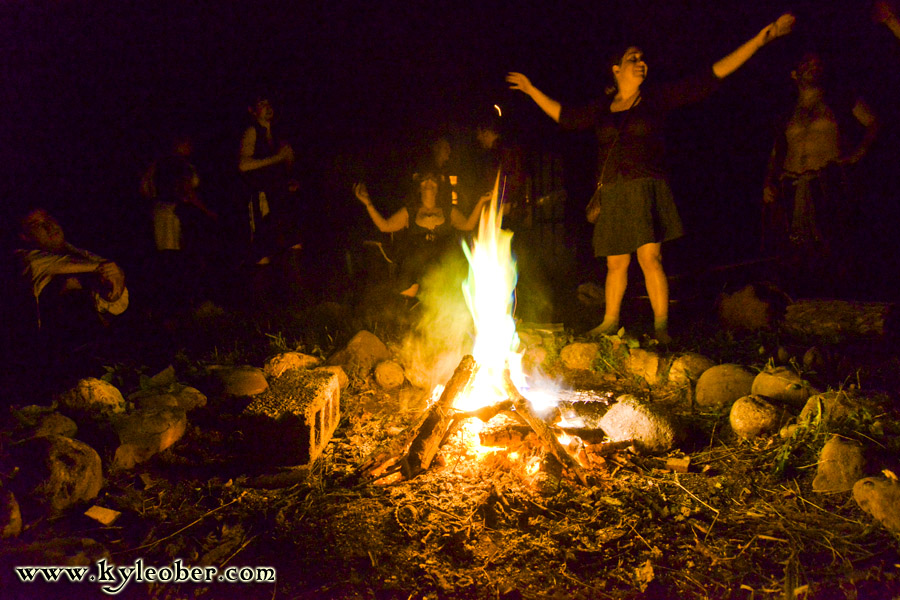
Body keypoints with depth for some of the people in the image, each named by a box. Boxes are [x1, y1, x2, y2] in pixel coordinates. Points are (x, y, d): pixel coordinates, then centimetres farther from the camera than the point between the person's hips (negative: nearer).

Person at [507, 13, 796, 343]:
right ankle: (610, 322, 21)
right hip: (613, 195, 3)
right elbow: (565, 116, 25)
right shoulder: (602, 108, 13)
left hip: (646, 189, -3)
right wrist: (532, 90, 28)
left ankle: (661, 325, -6)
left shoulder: (657, 100, 6)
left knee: (650, 258, -12)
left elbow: (711, 76, 4)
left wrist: (761, 38, 1)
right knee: (616, 264, 8)